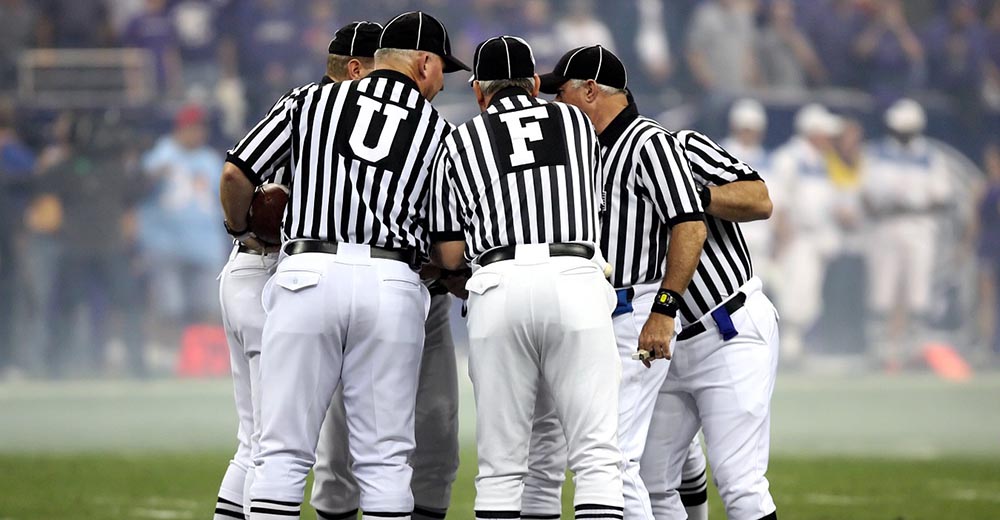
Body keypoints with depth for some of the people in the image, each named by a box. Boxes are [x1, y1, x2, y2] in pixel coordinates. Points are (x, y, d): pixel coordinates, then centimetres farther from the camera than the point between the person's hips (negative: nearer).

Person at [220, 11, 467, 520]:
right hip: (393, 286, 0)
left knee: (283, 453, 0)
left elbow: (236, 173, 6)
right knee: (384, 459, 5)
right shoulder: (438, 129, 12)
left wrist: (241, 230, 25)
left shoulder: (312, 102, 12)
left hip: (307, 274, 0)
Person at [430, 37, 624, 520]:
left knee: (501, 462, 4)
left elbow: (449, 255, 13)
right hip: (575, 280, 0)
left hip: (499, 285, 0)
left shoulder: (460, 142, 15)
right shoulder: (577, 123, 19)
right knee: (597, 455, -3)